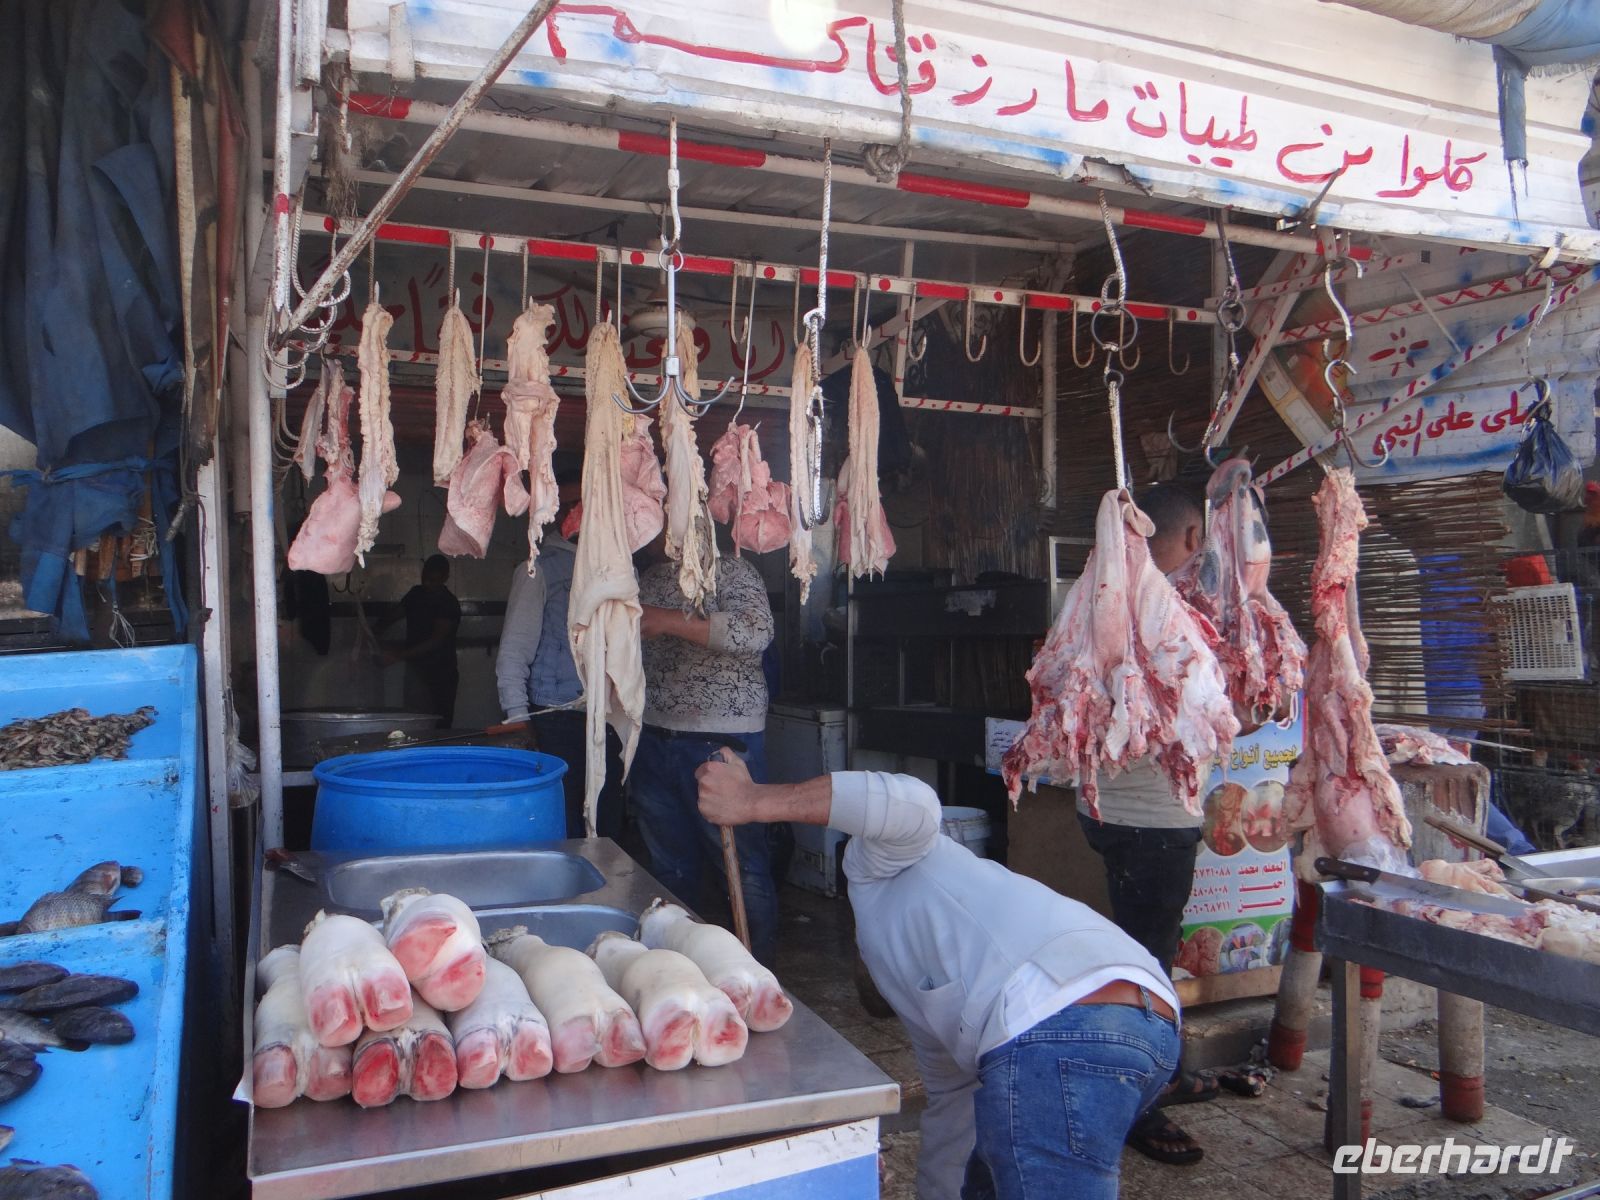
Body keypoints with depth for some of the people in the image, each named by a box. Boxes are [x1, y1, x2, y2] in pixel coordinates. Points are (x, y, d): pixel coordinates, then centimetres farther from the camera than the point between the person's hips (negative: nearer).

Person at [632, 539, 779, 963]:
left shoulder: (731, 570, -6)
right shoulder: (646, 581, 16)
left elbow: (756, 632, -23)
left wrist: (670, 621, -24)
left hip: (722, 742, -6)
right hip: (653, 738, 7)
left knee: (742, 863, -2)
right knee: (670, 868, 13)